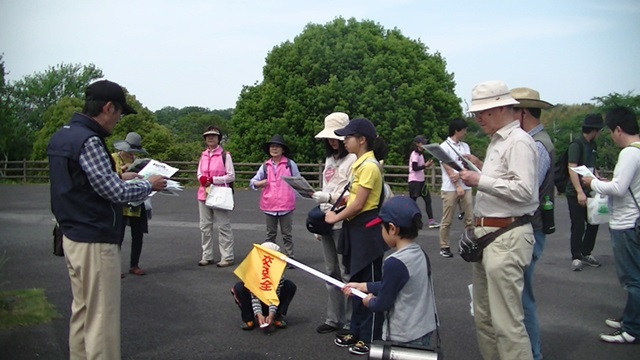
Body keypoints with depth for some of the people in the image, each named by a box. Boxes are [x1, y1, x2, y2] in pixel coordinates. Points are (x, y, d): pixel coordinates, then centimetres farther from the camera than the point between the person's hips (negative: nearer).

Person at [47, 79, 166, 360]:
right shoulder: (88, 141, -19)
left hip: (72, 236, 10)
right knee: (101, 318, -2)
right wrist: (148, 185, -5)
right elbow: (115, 193, -21)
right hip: (95, 242, -10)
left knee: (81, 310, 18)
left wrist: (119, 177, 15)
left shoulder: (61, 136, 10)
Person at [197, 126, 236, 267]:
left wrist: (213, 180, -16)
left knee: (224, 227, -1)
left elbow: (231, 176, -8)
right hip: (204, 194, 6)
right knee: (205, 227, 10)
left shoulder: (225, 155, -6)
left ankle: (227, 257, 5)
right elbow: (199, 174, 16)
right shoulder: (203, 155, 12)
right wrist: (203, 180, -7)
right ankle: (207, 256, 19)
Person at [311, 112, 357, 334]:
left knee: (347, 273, -3)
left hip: (343, 224, -8)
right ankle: (333, 319, 24)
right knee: (331, 272, 14)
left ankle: (350, 322, 7)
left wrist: (330, 197, -23)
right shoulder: (330, 159, 17)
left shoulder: (353, 159, -9)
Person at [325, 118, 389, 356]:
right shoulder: (359, 164, 11)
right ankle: (357, 331, 30)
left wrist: (336, 218, -9)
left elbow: (359, 204, -19)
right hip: (355, 227, 10)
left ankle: (371, 338, 14)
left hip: (367, 228, -10)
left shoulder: (369, 166, -18)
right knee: (356, 282, 17)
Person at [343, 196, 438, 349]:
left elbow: (382, 304, -14)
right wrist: (362, 286, 19)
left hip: (405, 339, -8)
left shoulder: (395, 263, -24)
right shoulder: (420, 254, 2)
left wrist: (369, 301, 7)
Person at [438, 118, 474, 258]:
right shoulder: (444, 146, -6)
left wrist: (459, 174, -15)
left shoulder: (465, 146, 12)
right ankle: (444, 247, 11)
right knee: (447, 221, 1)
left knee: (470, 219, 6)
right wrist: (458, 186, -13)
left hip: (466, 188, 6)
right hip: (450, 189, -6)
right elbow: (448, 169, -10)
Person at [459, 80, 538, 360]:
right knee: (483, 315, 18)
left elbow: (523, 190, -22)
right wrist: (481, 168, 12)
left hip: (506, 237, -10)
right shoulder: (497, 141, 18)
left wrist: (480, 181, -19)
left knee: (506, 320, -8)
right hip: (486, 232, 10)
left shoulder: (518, 141, -12)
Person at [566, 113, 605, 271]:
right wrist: (580, 192, -25)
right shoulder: (576, 145, -12)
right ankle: (576, 257, 9)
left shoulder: (592, 145, 13)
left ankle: (586, 253, 24)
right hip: (575, 193, -8)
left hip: (589, 192, 8)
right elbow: (572, 169, -19)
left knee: (593, 223, 11)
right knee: (578, 226, -2)